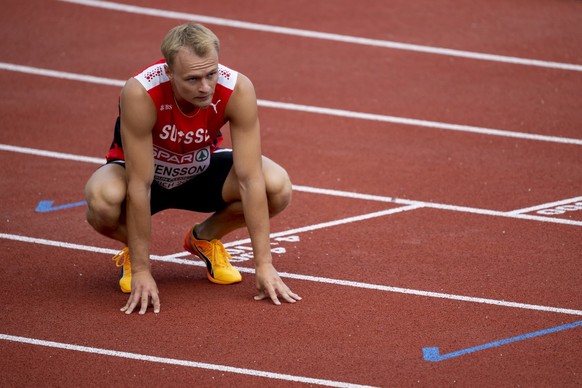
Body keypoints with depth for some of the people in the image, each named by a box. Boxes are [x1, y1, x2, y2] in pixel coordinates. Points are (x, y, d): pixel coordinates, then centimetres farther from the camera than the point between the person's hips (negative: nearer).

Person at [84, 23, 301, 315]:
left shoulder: (238, 90, -30)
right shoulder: (140, 94, -36)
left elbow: (250, 179, -27)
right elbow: (139, 186, -33)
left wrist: (263, 264, -28)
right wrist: (141, 272, -32)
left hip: (202, 171, 3)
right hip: (142, 171, -3)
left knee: (278, 188, -24)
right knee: (103, 200, -38)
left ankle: (205, 239, 6)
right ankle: (133, 254, -1)